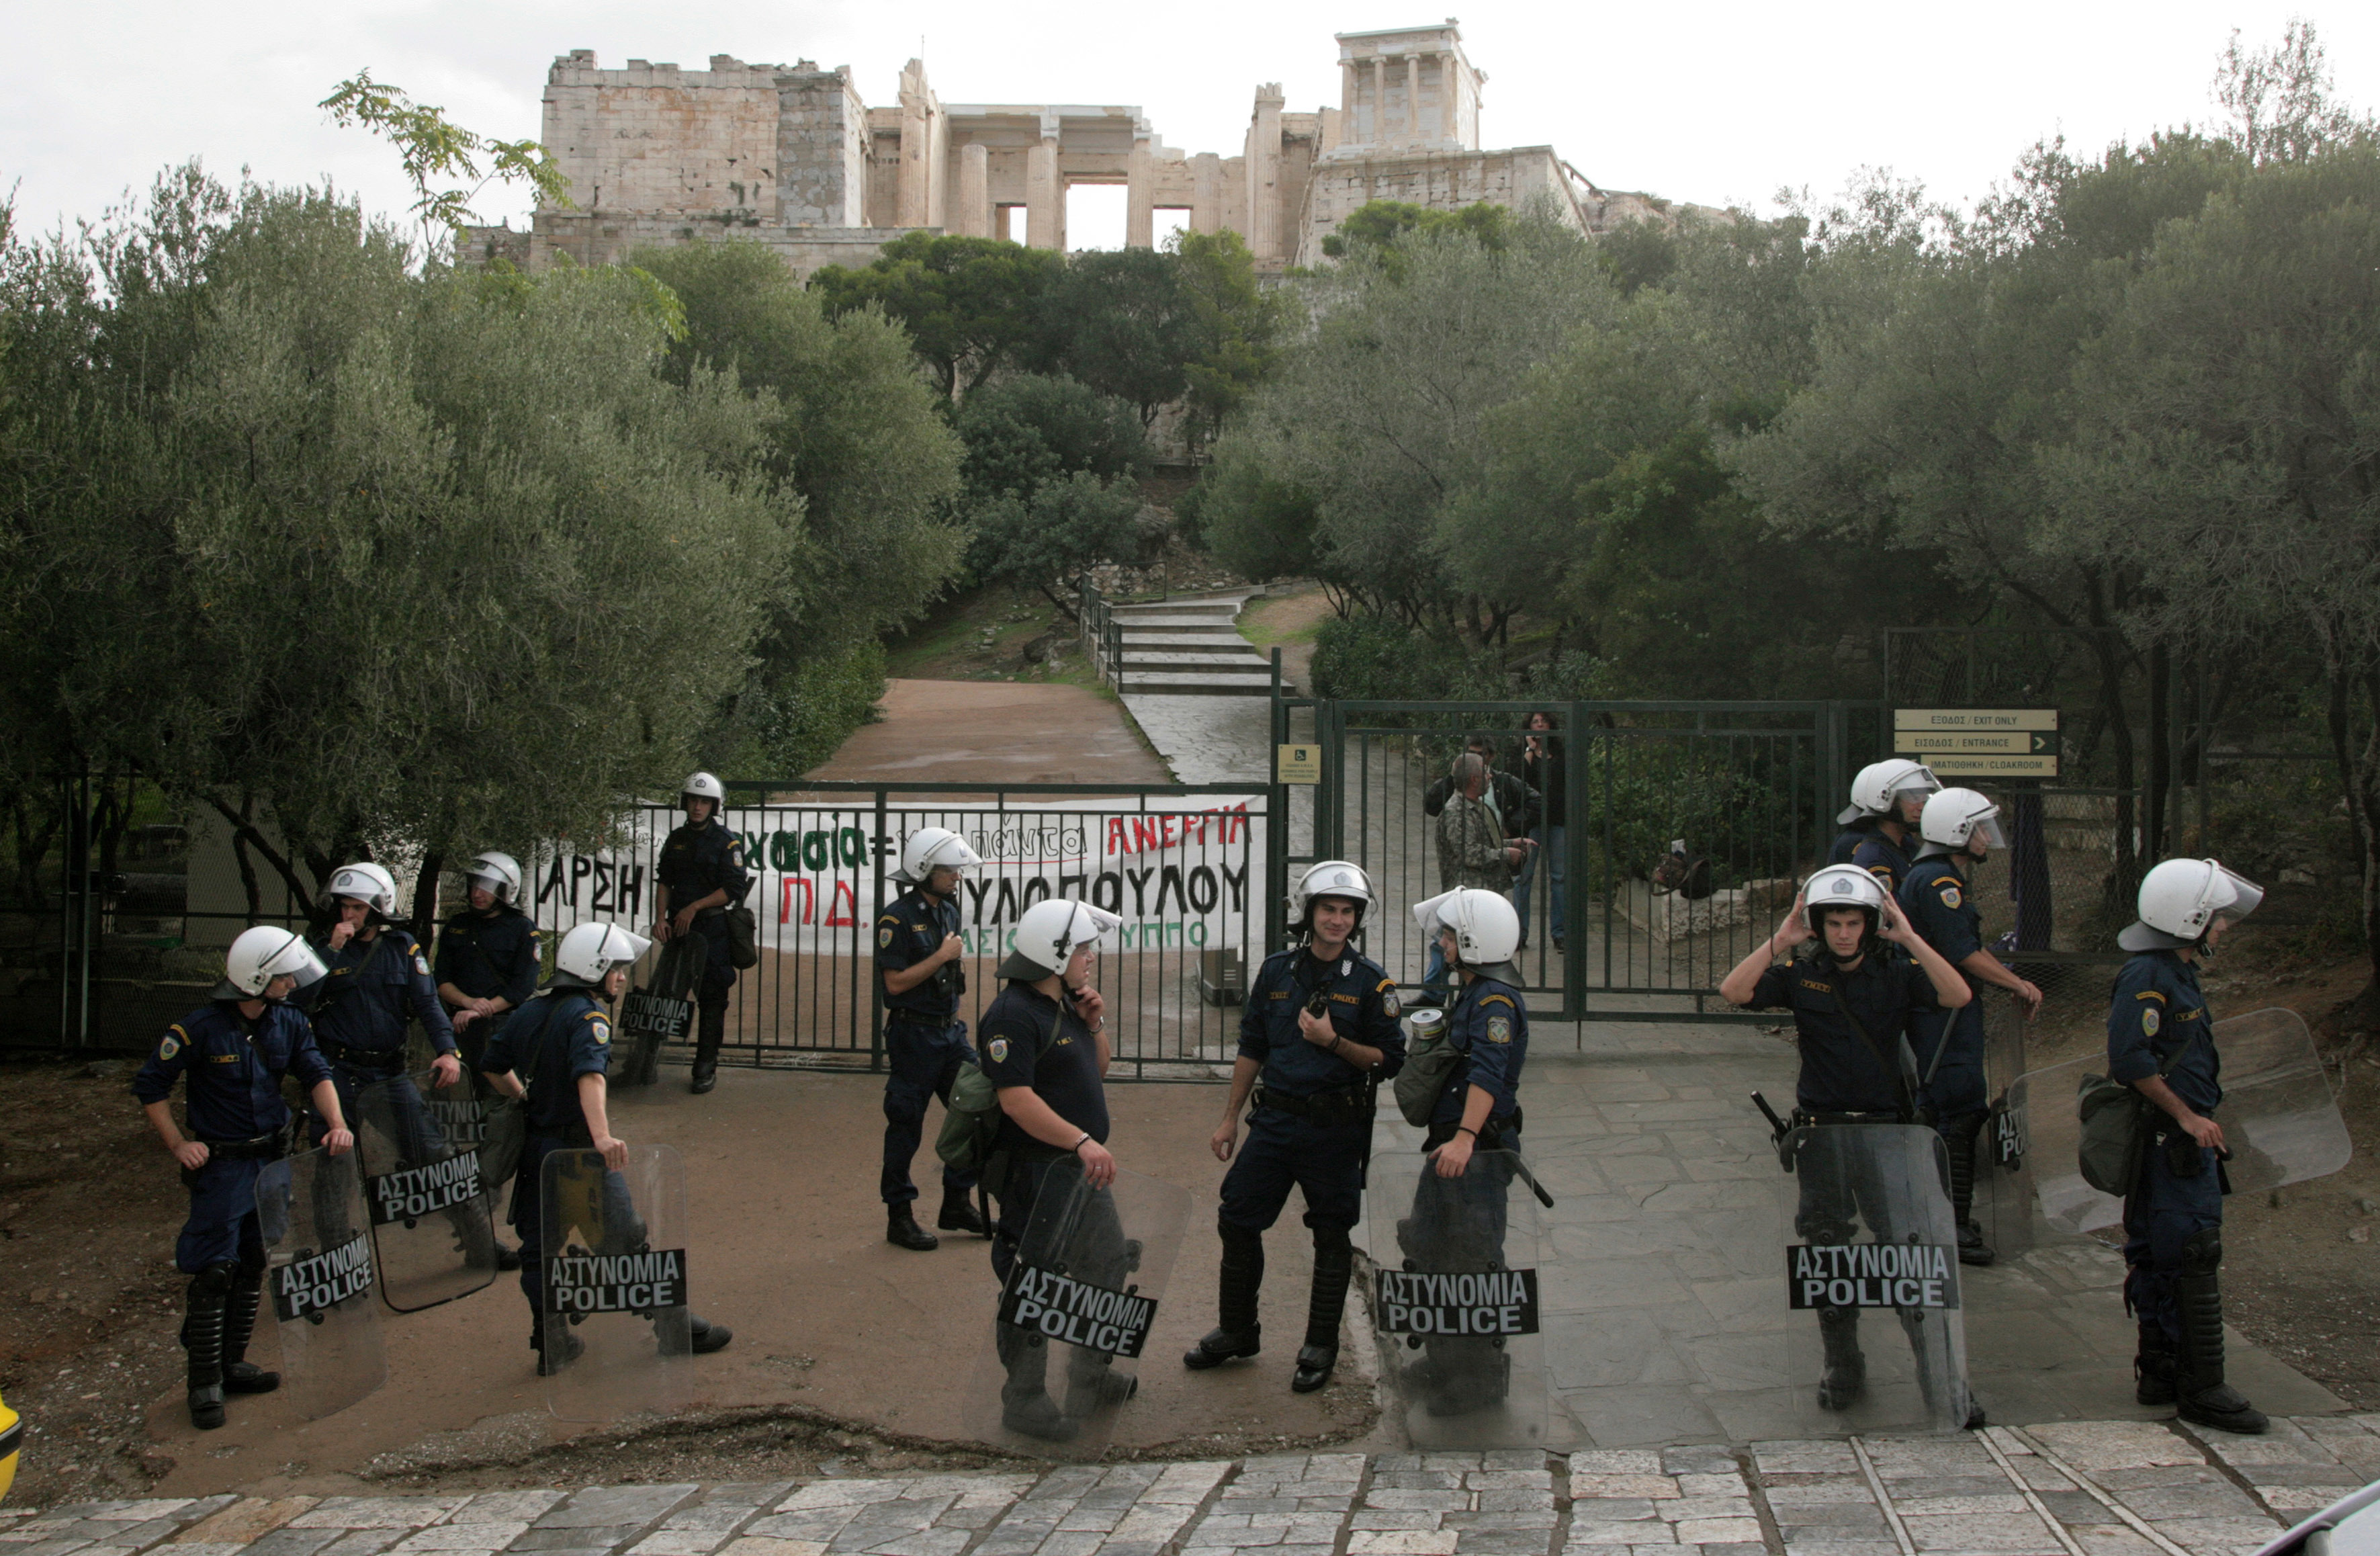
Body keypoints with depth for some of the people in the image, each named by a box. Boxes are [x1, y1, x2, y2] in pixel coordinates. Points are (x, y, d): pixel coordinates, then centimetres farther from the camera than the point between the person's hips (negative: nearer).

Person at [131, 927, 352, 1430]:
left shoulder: (288, 1023, 0)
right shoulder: (200, 1028, -16)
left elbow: (316, 1073, -2)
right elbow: (150, 1086, -8)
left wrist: (336, 1123, -19)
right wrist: (178, 1145, -13)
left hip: (273, 1158, 6)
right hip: (221, 1163, -6)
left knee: (253, 1266, 13)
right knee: (213, 1271, -7)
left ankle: (233, 1364, 25)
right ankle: (204, 1383, 2)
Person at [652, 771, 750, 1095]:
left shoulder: (726, 841, -3)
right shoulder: (676, 838, 13)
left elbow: (734, 889, -10)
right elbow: (664, 881, 13)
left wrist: (694, 907, -12)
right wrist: (661, 918, -1)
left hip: (712, 928, -4)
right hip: (678, 926, 4)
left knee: (711, 1000, -2)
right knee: (666, 992, 3)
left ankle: (706, 1068, 4)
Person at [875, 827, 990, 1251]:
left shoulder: (949, 909, 11)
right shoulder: (897, 918, -14)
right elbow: (896, 982, -18)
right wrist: (943, 956, -17)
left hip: (950, 1029, 8)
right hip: (913, 1035, -8)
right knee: (906, 1125, 1)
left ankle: (957, 1203, 18)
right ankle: (899, 1216, 12)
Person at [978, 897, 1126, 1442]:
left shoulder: (1067, 1004, 12)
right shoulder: (1014, 1014, -19)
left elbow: (1097, 1072, 21)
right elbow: (1017, 1098, -26)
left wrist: (1095, 1026, 3)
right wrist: (1082, 1141, -29)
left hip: (1081, 1168, 10)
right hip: (1034, 1172, -10)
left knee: (1108, 1263, 19)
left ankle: (1089, 1377, 36)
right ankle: (1024, 1400, 13)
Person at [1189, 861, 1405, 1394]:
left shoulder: (1370, 981, -4)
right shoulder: (1276, 971, 6)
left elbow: (1389, 1061, -6)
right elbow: (1251, 1049, 12)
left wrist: (1334, 1041, -20)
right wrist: (1229, 1118, 11)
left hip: (1335, 1128, -3)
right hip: (1274, 1119, 3)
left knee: (1331, 1238, 5)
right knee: (1237, 1222, 6)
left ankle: (1320, 1348, 19)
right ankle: (1236, 1332, 23)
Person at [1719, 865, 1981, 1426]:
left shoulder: (1897, 972, -2)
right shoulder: (1800, 974, -1)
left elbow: (1958, 996, -17)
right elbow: (1733, 991, -14)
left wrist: (1910, 938, -20)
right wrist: (1780, 940, -17)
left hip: (1886, 1130, -2)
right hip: (1822, 1129, 2)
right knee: (1829, 1255, 12)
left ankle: (1942, 1380, 1)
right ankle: (1843, 1371, 28)